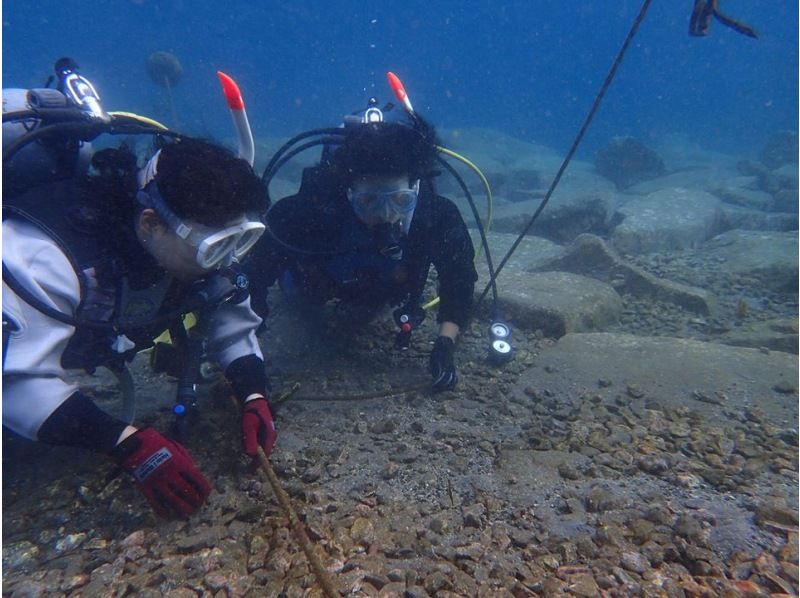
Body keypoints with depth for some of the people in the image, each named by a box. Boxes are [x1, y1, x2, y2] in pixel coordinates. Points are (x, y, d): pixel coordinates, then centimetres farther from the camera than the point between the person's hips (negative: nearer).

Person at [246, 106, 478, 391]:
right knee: (303, 298, 34)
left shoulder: (437, 215, -41)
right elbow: (254, 271, -33)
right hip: (316, 283, -1)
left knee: (366, 308, 37)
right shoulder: (311, 210, -46)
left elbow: (459, 277, -27)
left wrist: (445, 342, -39)